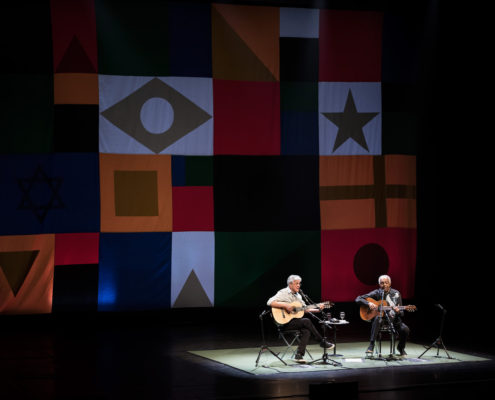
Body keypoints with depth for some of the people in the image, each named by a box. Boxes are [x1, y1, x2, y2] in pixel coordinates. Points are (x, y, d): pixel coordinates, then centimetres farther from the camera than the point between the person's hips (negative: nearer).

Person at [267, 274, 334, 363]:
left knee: (307, 331, -23)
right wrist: (286, 306, -26)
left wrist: (318, 309, 8)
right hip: (284, 322, -7)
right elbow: (270, 302, -20)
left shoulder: (298, 295, 17)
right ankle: (322, 342, -10)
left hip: (295, 321, 7)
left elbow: (305, 309, 22)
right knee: (306, 321, -24)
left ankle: (299, 355, -24)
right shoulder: (283, 293, -7)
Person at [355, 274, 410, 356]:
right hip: (381, 318, -2)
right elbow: (358, 299, -6)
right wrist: (369, 303, -23)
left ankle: (401, 347, 9)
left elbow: (401, 313, 4)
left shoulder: (396, 294, 3)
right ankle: (371, 345, -34)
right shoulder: (377, 293, -1)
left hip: (393, 319, 2)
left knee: (405, 329, -25)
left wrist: (398, 312, -21)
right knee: (377, 318, -38)